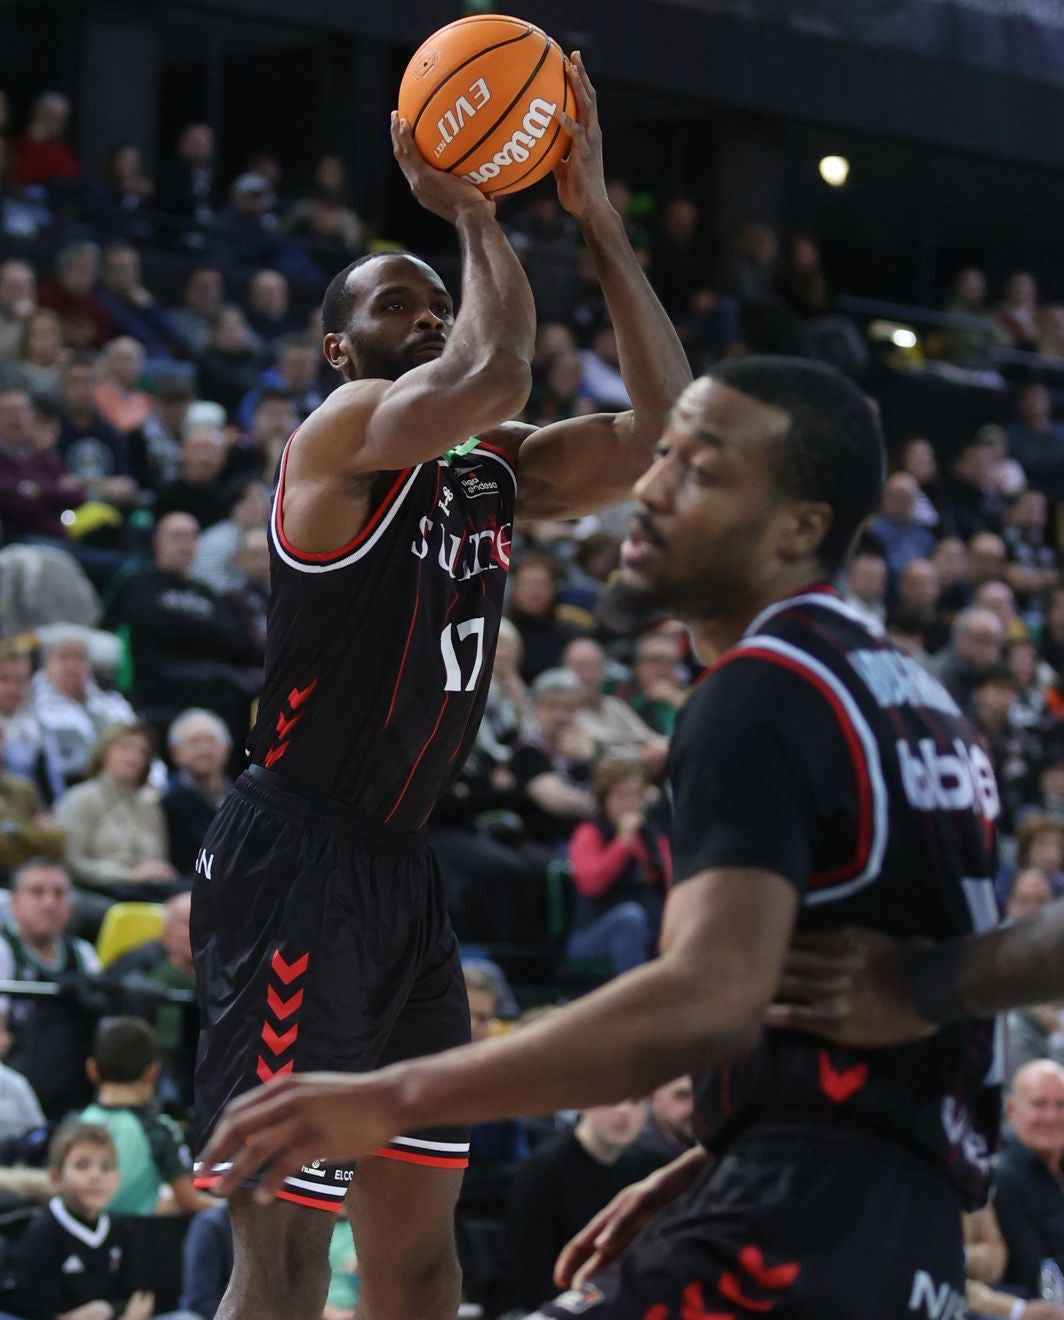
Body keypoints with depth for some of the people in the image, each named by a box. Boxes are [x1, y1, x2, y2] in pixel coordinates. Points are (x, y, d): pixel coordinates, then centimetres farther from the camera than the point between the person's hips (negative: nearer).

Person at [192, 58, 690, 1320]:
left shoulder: (493, 472, 13)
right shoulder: (344, 430, -11)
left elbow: (659, 420, 4)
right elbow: (497, 372, -29)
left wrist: (595, 215, 2)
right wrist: (470, 211, -13)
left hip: (400, 871, 9)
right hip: (291, 868, -9)